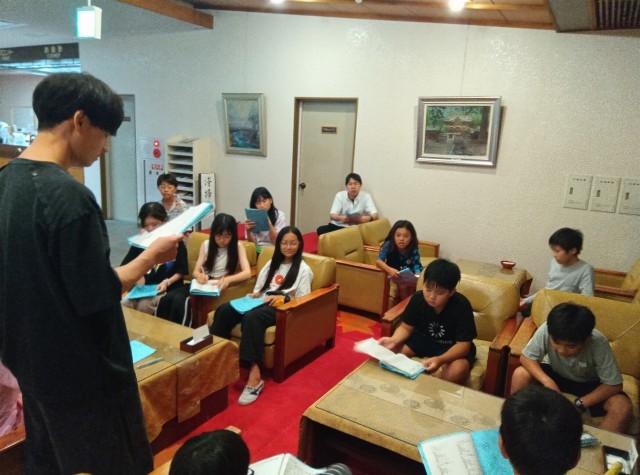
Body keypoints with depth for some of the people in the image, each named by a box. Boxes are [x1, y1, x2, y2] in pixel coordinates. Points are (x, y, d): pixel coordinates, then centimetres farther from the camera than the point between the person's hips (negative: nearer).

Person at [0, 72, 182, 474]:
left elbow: (37, 277, 9)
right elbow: (98, 298, -22)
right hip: (83, 375, -8)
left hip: (34, 363, 8)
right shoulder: (68, 195, -26)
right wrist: (152, 257, -9)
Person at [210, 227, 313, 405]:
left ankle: (254, 375, -43)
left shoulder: (303, 269, 6)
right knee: (224, 309, -23)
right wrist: (253, 295, 0)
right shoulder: (271, 264, 24)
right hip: (262, 303, 6)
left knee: (251, 317, -39)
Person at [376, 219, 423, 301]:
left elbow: (417, 266, -23)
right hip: (393, 275, -2)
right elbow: (378, 261, -34)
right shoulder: (389, 245, -24)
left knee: (413, 285, -24)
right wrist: (390, 270, -53)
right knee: (402, 286, -26)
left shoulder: (414, 250, -18)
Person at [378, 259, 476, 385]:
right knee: (390, 351, -18)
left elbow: (463, 344, -28)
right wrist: (393, 340, -30)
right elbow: (406, 327, -6)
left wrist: (440, 360, -47)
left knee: (457, 370, -36)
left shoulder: (461, 306, -27)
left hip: (452, 347, -3)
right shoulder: (418, 298, -16)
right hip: (424, 339, 4)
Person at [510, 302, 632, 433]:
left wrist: (578, 404, -32)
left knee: (622, 406, -28)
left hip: (589, 384, -1)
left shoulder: (598, 343, -33)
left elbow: (614, 385, -25)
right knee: (520, 374, -25)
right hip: (557, 375, 1)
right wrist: (547, 381, -37)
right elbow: (525, 357, -20)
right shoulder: (546, 330, -32)